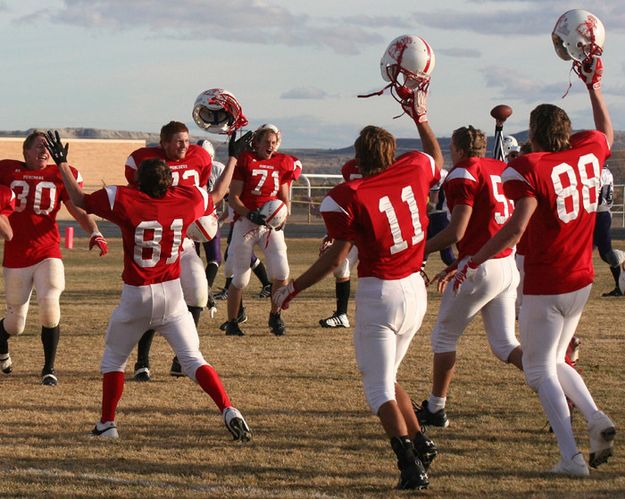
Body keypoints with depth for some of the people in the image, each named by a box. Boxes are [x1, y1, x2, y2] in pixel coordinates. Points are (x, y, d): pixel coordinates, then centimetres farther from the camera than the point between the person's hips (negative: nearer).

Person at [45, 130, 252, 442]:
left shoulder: (123, 200, -13)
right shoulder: (187, 200, -4)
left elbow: (80, 200, 1)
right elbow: (217, 195, 18)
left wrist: (62, 163, 12)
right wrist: (233, 158, 30)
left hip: (136, 296, -2)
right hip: (172, 293, 2)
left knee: (114, 358, 18)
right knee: (193, 359, 3)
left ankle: (107, 424, 19)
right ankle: (228, 411, -15)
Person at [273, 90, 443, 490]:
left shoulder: (348, 198, -15)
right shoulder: (414, 170, -1)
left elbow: (336, 258, -12)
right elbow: (437, 158, 25)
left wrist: (293, 289, -1)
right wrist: (421, 118, 35)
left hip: (379, 293, -6)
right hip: (416, 291, 6)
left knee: (380, 388, 0)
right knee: (387, 377, 23)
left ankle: (411, 465, -12)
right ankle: (420, 442, 18)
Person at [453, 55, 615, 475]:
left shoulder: (529, 168, -16)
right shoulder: (590, 151, 2)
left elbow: (517, 226, -25)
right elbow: (607, 131, 28)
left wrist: (473, 262, -18)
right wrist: (593, 86, 37)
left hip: (545, 288, -6)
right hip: (582, 282, 6)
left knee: (541, 371, 5)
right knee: (555, 361, 22)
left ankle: (571, 456, -5)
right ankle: (596, 419, 1)